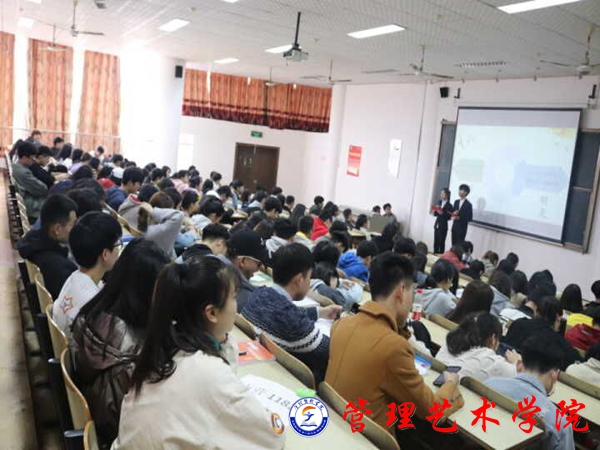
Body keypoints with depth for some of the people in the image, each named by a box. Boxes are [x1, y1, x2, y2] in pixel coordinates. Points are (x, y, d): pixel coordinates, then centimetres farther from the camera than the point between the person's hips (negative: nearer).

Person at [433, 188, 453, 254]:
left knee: (441, 242, -2)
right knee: (435, 242, 8)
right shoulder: (439, 202, 8)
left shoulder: (449, 205, -9)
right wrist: (435, 211, -10)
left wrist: (442, 213, -24)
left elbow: (449, 217, -12)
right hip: (437, 225, 6)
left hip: (443, 226, -5)